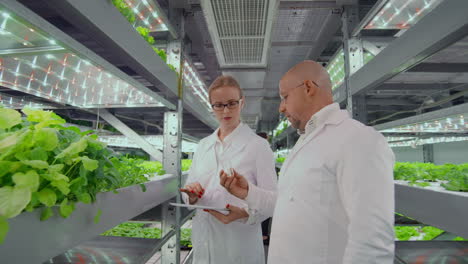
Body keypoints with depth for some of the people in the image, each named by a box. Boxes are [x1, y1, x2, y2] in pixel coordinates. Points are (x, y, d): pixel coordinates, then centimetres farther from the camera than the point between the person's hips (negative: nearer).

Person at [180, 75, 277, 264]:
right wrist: (192, 196, -12)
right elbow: (190, 196, 9)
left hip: (240, 243, -4)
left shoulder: (258, 145, -11)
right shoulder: (203, 145, 4)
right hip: (204, 239, 5)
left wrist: (245, 213, -27)